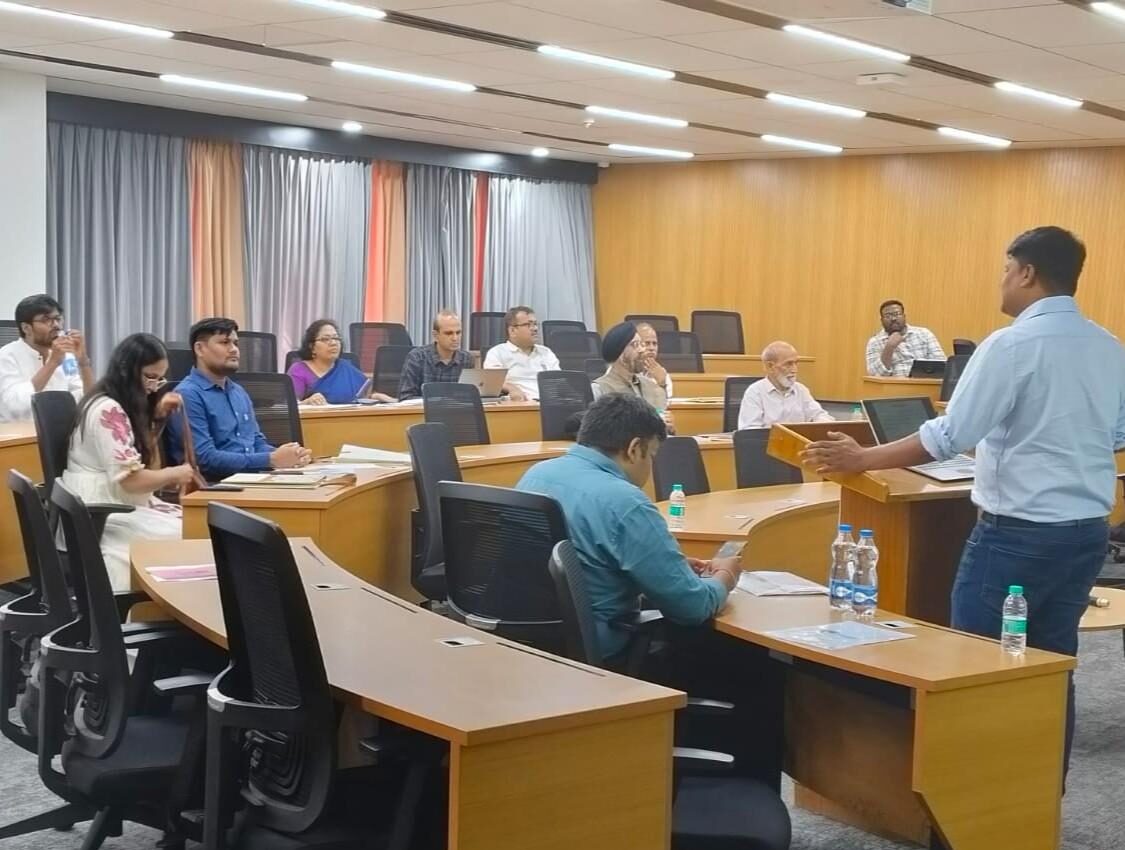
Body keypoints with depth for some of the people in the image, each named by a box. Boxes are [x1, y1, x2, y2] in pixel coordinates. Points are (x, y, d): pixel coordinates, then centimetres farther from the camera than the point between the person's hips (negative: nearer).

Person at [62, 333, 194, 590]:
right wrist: (175, 474, -8)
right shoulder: (108, 411, -18)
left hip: (121, 506, 9)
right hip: (101, 517, -9)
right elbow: (130, 480, -22)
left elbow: (143, 450, 26)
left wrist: (158, 416, 10)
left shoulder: (123, 406, 11)